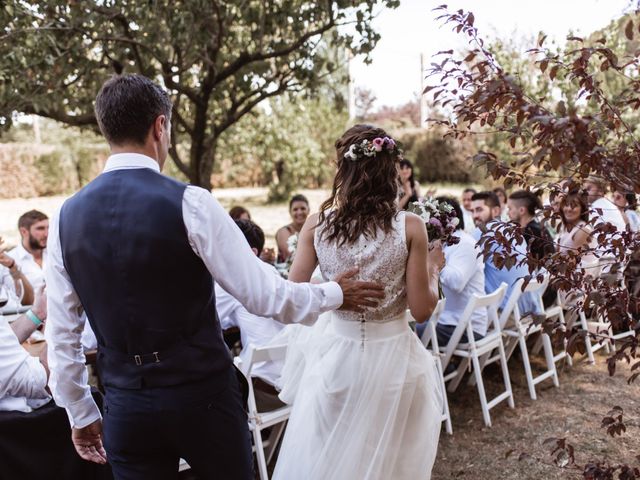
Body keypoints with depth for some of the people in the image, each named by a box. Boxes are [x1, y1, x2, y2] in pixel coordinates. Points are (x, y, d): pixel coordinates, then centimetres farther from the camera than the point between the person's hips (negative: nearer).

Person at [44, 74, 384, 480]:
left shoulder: (66, 217, -2)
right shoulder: (189, 203, -16)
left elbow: (61, 337, 4)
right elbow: (264, 295, -14)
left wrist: (81, 414, 17)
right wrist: (335, 294, 3)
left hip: (125, 408, 3)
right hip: (202, 396, -3)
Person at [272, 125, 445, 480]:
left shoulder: (316, 225, -9)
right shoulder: (410, 227, -13)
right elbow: (421, 309, -10)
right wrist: (433, 268, 8)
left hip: (334, 355, 1)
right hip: (391, 359, -1)